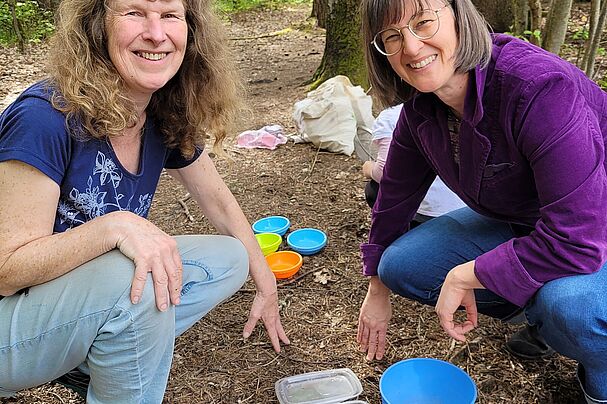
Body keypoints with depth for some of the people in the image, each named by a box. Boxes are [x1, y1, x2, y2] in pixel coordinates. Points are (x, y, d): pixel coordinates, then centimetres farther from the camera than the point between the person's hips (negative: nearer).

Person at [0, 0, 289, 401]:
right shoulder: (47, 117, -27)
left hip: (95, 299, 7)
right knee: (142, 285, -34)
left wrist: (267, 286, 14)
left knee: (229, 260, -1)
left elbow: (218, 200, 8)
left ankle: (87, 363, 3)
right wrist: (115, 226, -38)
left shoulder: (167, 120, -6)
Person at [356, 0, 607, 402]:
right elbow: (396, 194, 3)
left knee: (572, 306, -38)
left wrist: (464, 276, -26)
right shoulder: (421, 106, -10)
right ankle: (539, 309, 12)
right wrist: (378, 290, 11)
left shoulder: (541, 88, -34)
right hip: (517, 225, 7)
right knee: (400, 266, -4)